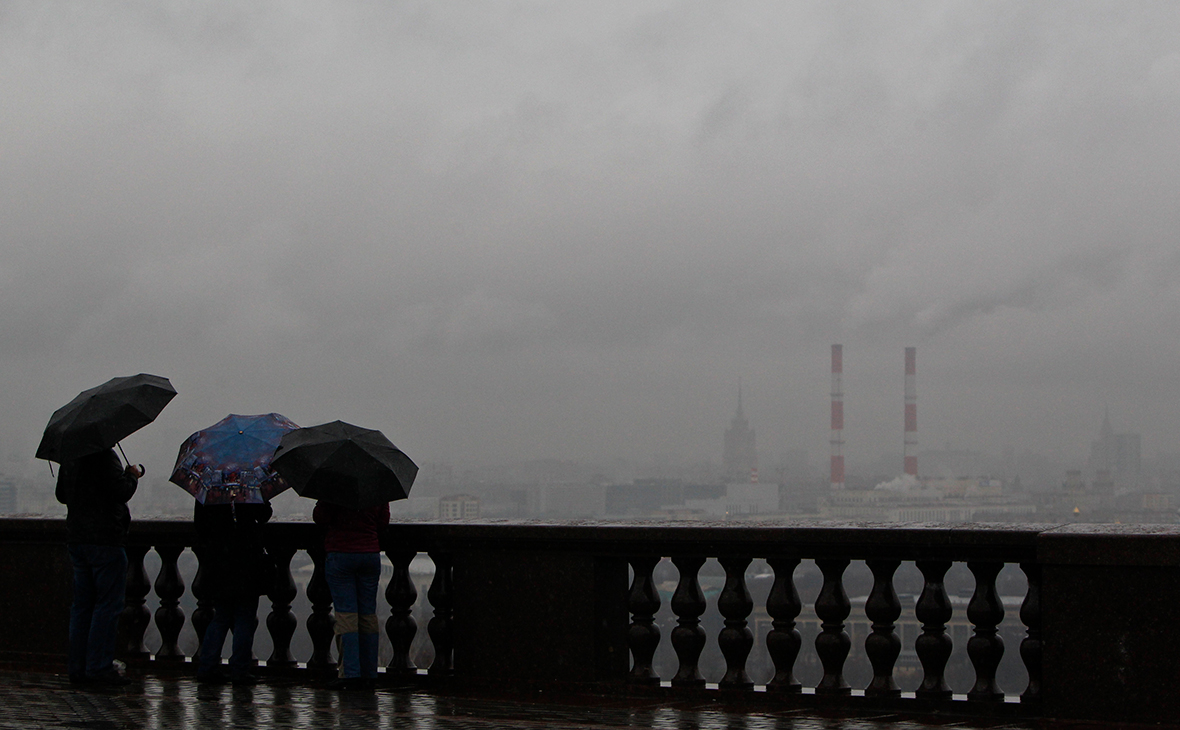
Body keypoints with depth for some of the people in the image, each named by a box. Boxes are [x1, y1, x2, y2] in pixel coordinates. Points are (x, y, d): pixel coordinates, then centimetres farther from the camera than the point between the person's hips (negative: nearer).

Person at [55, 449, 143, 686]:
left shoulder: (69, 457, 11)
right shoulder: (104, 455, -16)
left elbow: (61, 495, 21)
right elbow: (121, 492, -20)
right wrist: (132, 476, -2)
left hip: (75, 539, 8)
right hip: (105, 539, -8)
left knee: (82, 605, 13)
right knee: (108, 605, -3)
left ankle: (78, 668, 14)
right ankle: (99, 668, -5)